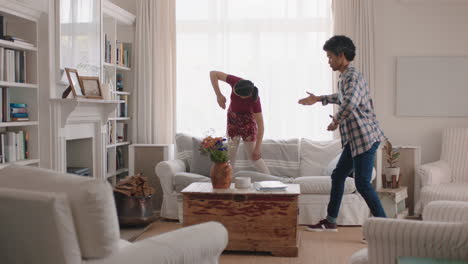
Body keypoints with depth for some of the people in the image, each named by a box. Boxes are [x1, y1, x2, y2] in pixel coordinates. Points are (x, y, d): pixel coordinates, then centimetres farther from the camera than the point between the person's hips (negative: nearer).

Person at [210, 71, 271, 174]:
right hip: (232, 118, 4)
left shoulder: (254, 100, -35)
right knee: (231, 154, 6)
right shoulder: (236, 82, -29)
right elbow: (213, 74, -21)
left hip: (248, 121, -4)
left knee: (253, 156, -5)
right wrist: (218, 95, -26)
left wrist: (258, 147, -31)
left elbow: (260, 125, -31)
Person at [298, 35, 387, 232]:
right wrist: (319, 99, 42)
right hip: (354, 138, 10)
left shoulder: (353, 76, -16)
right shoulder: (344, 77, 15)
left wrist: (336, 121, -22)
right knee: (338, 175, 15)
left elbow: (350, 102, -37)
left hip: (365, 137, -10)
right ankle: (330, 221, 26)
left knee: (362, 184, -10)